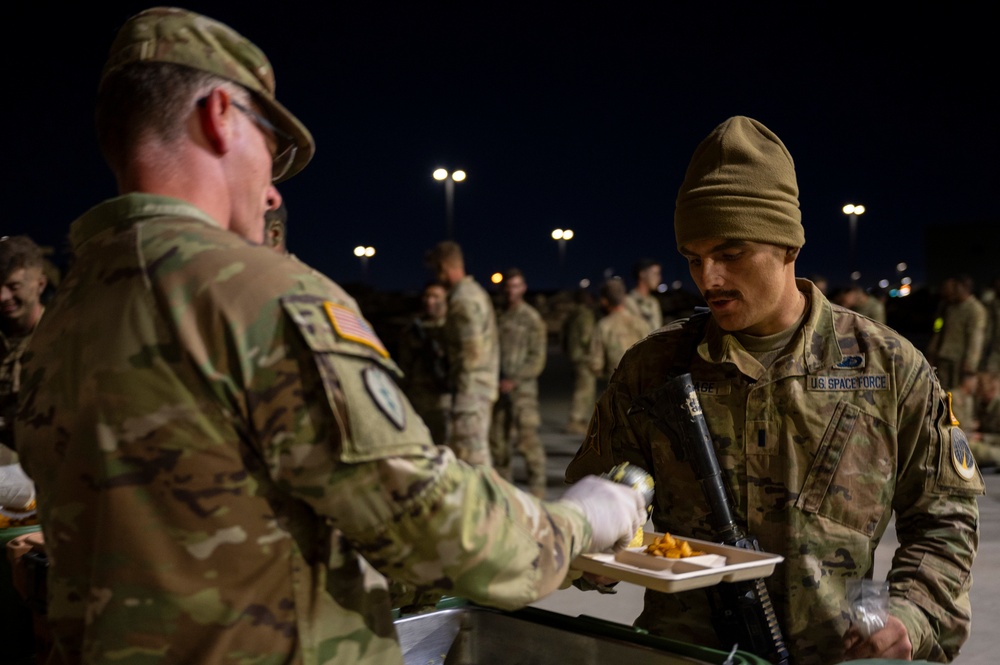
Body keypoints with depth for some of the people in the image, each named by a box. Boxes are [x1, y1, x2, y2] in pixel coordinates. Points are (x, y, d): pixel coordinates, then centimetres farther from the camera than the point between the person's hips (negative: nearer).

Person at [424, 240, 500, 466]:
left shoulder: (463, 299, -17)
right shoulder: (476, 291, 15)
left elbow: (472, 350, -21)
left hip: (471, 388, -10)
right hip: (486, 385, 10)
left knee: (472, 452, -7)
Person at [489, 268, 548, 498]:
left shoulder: (532, 319, -3)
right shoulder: (496, 317, 12)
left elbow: (538, 358, -6)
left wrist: (514, 380, -13)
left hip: (522, 387, -5)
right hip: (498, 388, 5)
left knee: (527, 437, -11)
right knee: (497, 439, 8)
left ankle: (537, 487, -5)